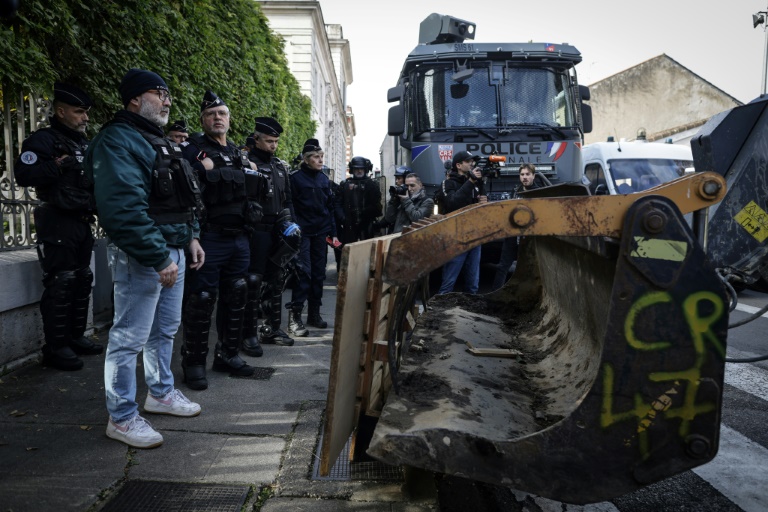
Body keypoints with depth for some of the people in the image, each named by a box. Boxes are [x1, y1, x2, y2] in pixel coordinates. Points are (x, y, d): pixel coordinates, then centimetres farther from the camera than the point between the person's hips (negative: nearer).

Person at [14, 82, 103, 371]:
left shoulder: (84, 144, 19)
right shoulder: (43, 139, -6)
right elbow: (23, 175, -17)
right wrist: (57, 165, -23)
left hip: (82, 222, 8)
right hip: (57, 223, -8)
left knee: (82, 282, 11)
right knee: (59, 285, -8)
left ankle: (75, 338, 22)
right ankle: (55, 349, -1)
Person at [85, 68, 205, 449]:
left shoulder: (160, 141, 18)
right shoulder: (118, 140, -14)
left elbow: (183, 199, 23)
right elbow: (124, 208, -24)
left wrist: (191, 238, 13)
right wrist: (158, 258, -25)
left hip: (173, 250, 10)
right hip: (141, 256, -10)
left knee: (165, 328, 20)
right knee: (130, 336, -1)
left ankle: (160, 393, 37)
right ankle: (122, 417, 12)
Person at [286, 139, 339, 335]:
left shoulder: (324, 179, 12)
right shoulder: (295, 178, -4)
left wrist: (333, 233, 11)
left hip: (321, 233, 6)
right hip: (303, 232, -5)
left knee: (319, 273, 8)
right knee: (304, 271, -13)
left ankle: (314, 313, 18)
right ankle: (295, 315, -7)